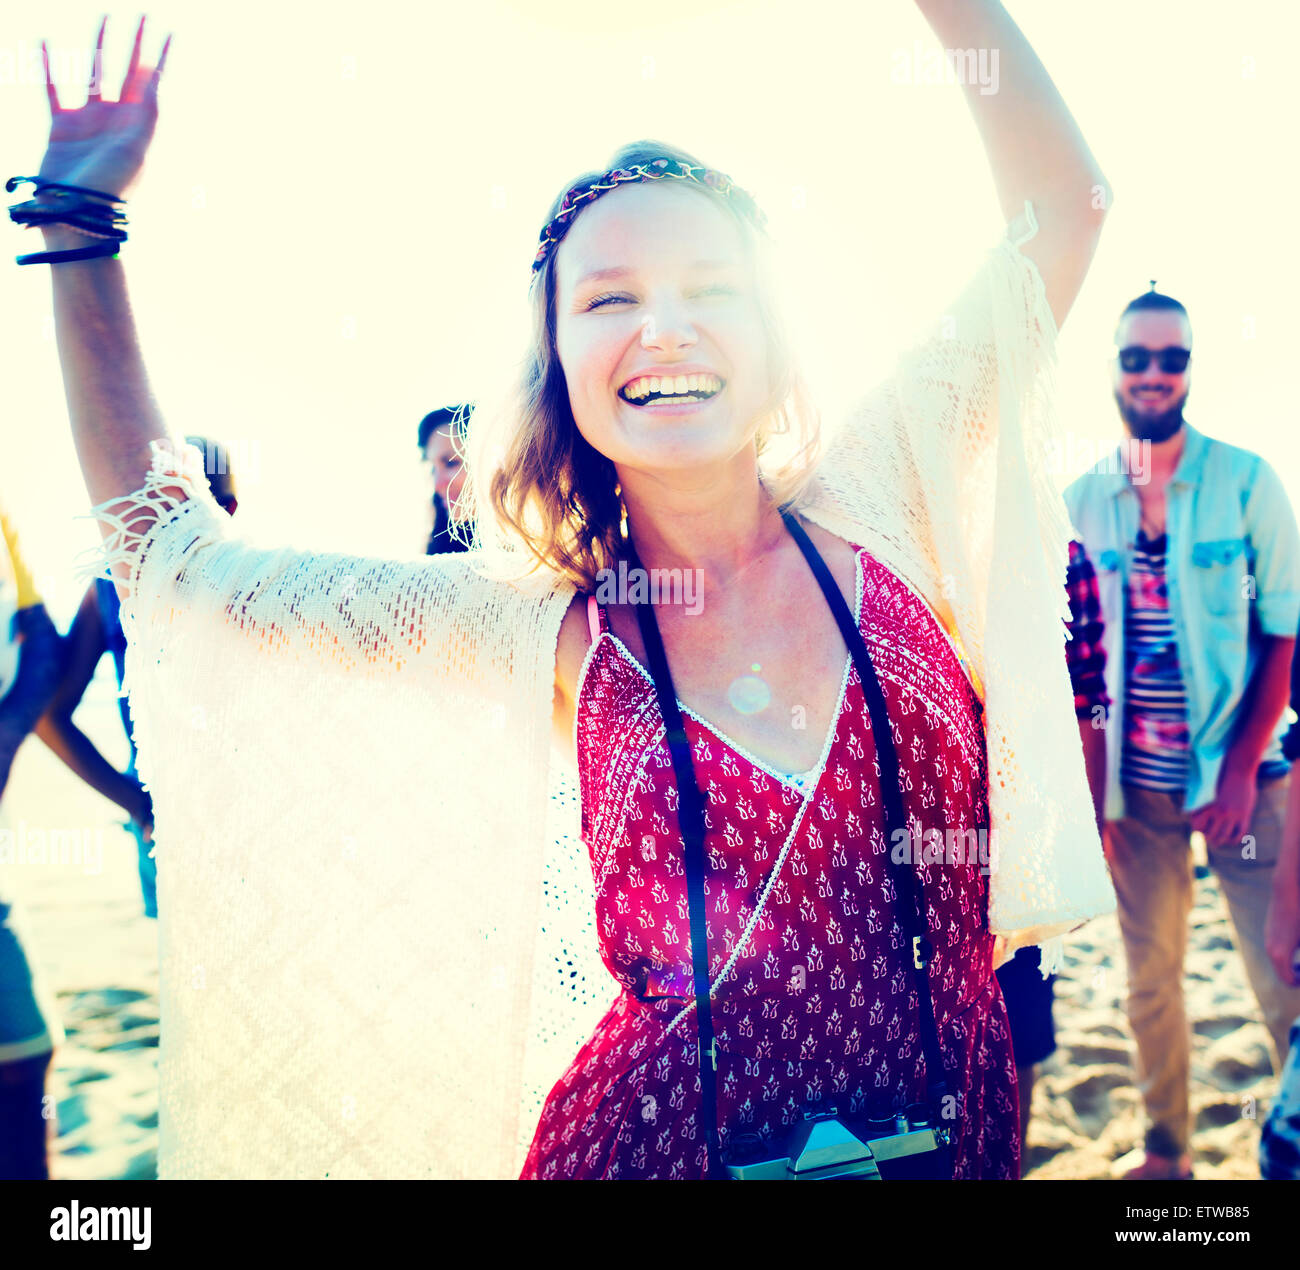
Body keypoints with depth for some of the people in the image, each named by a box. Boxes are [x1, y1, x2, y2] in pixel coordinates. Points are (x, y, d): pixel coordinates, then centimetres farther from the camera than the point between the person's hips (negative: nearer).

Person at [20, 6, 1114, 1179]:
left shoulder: (872, 513, -6)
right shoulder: (544, 630, -7)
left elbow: (1064, 207, -1)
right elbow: (168, 545, -3)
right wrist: (79, 218, -2)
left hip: (952, 1128, 2)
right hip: (658, 1141, -1)